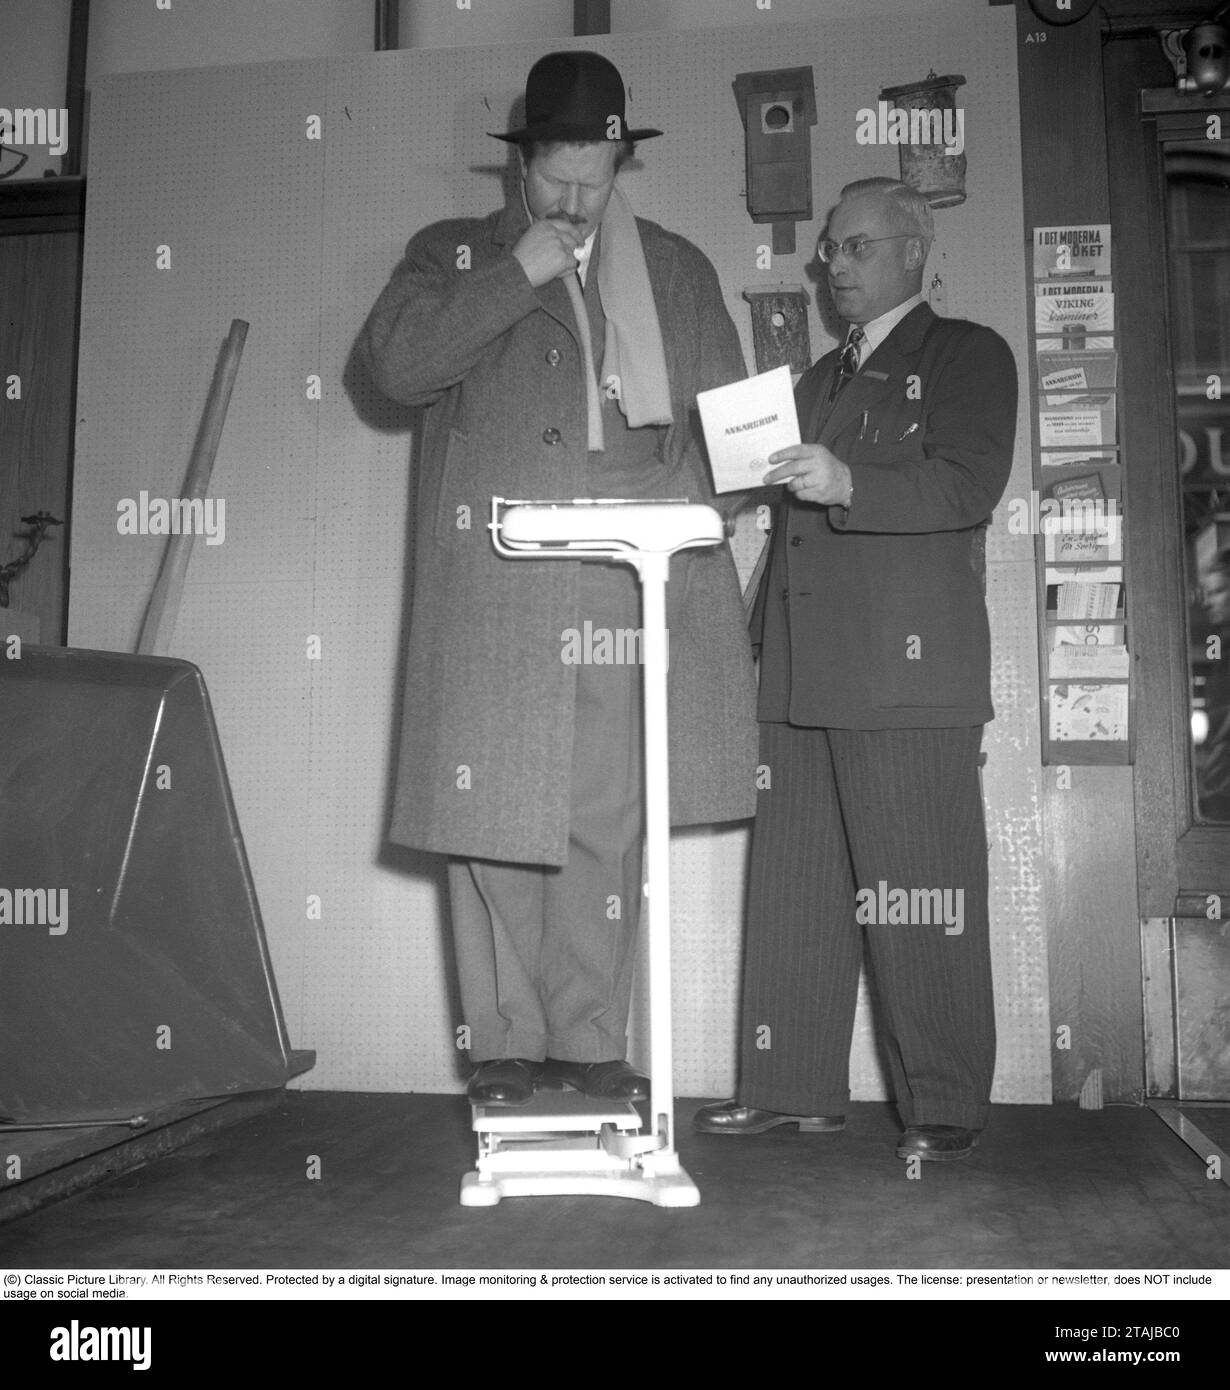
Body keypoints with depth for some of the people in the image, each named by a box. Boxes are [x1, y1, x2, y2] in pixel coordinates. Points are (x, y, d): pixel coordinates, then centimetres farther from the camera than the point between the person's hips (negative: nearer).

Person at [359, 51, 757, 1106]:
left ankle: (589, 1037, 15)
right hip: (491, 596, -1)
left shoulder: (679, 270, 20)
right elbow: (395, 363, -2)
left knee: (609, 821, 3)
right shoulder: (454, 255, 15)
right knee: (494, 815, -1)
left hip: (628, 592, 2)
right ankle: (507, 1040, 12)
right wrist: (516, 276, -6)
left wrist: (684, 498, 2)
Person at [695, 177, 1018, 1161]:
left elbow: (970, 484, -10)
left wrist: (845, 484, -22)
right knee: (794, 885, 6)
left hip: (908, 668, -6)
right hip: (803, 666, 7)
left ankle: (946, 1105, 7)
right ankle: (793, 1087, 14)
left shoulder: (968, 354, 7)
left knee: (918, 891, -4)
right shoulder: (823, 376, 28)